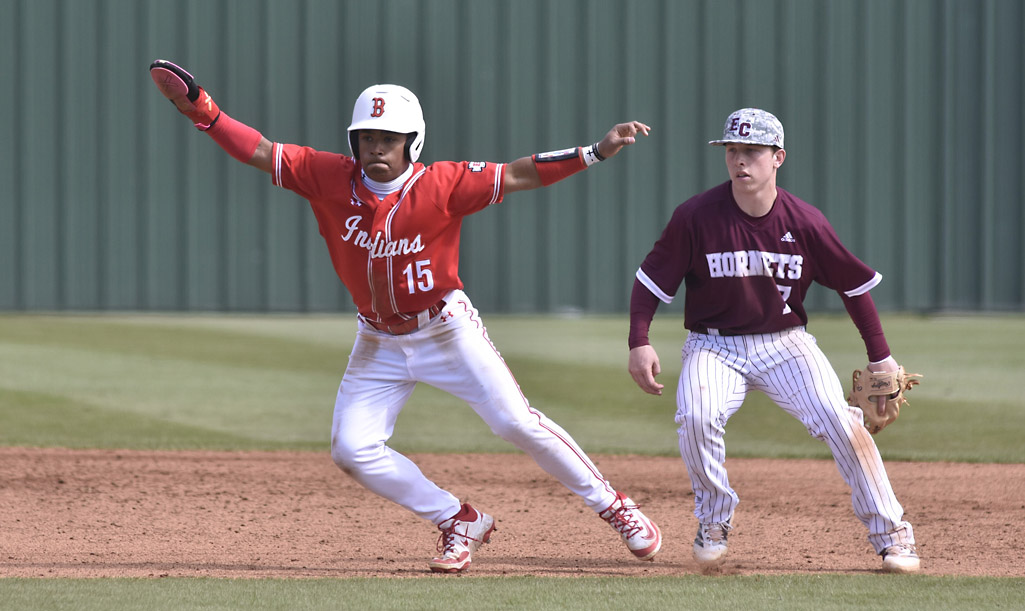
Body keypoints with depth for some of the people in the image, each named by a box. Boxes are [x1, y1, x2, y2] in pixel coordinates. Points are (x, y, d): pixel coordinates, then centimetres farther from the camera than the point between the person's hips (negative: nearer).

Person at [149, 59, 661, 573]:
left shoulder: (442, 185, -18)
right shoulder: (330, 178, -11)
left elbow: (520, 175, -20)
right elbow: (259, 152, -13)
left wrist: (597, 151, -29)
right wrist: (200, 109, -25)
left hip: (447, 332, -3)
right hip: (378, 344, 3)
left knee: (517, 423, -9)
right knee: (352, 450, -7)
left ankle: (611, 506, 9)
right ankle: (458, 523, 9)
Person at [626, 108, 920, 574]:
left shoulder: (805, 222, -10)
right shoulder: (695, 217, -13)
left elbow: (855, 284, 1)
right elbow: (652, 278, -6)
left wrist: (881, 358, 2)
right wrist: (639, 343, -19)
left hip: (785, 343, 1)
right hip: (714, 346, -1)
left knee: (842, 422, -18)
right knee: (696, 417, -30)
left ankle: (891, 535, -3)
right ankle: (714, 526, -5)